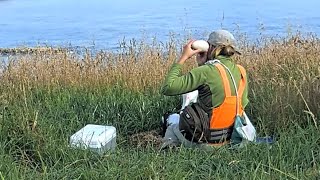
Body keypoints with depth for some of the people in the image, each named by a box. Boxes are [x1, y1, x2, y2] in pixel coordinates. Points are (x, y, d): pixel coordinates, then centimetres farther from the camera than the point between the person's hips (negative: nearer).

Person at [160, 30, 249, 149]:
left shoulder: (207, 71, -22)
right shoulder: (240, 71, -2)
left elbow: (168, 88, -22)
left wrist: (183, 57, -12)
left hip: (206, 141, -6)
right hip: (230, 139, 6)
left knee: (172, 128, 24)